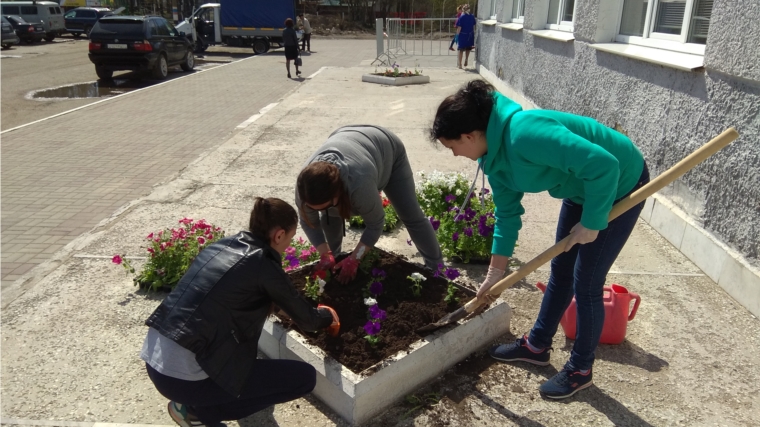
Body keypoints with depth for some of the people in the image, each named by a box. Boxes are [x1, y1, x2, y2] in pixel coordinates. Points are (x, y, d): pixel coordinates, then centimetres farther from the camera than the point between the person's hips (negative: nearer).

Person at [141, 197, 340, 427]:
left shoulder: (220, 245, 9)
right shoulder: (263, 265, -12)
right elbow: (307, 320, 0)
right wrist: (327, 315, 21)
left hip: (154, 361, 9)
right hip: (185, 378, -9)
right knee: (305, 377, 0)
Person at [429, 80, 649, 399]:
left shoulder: (525, 134, -37)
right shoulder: (492, 153, -7)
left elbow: (604, 165, -38)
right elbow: (507, 212, 3)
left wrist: (591, 222, -25)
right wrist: (496, 272, 7)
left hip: (620, 184, -8)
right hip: (581, 188, 8)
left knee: (586, 283, -1)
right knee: (560, 272, 17)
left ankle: (580, 370, 19)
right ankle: (537, 345, 35)